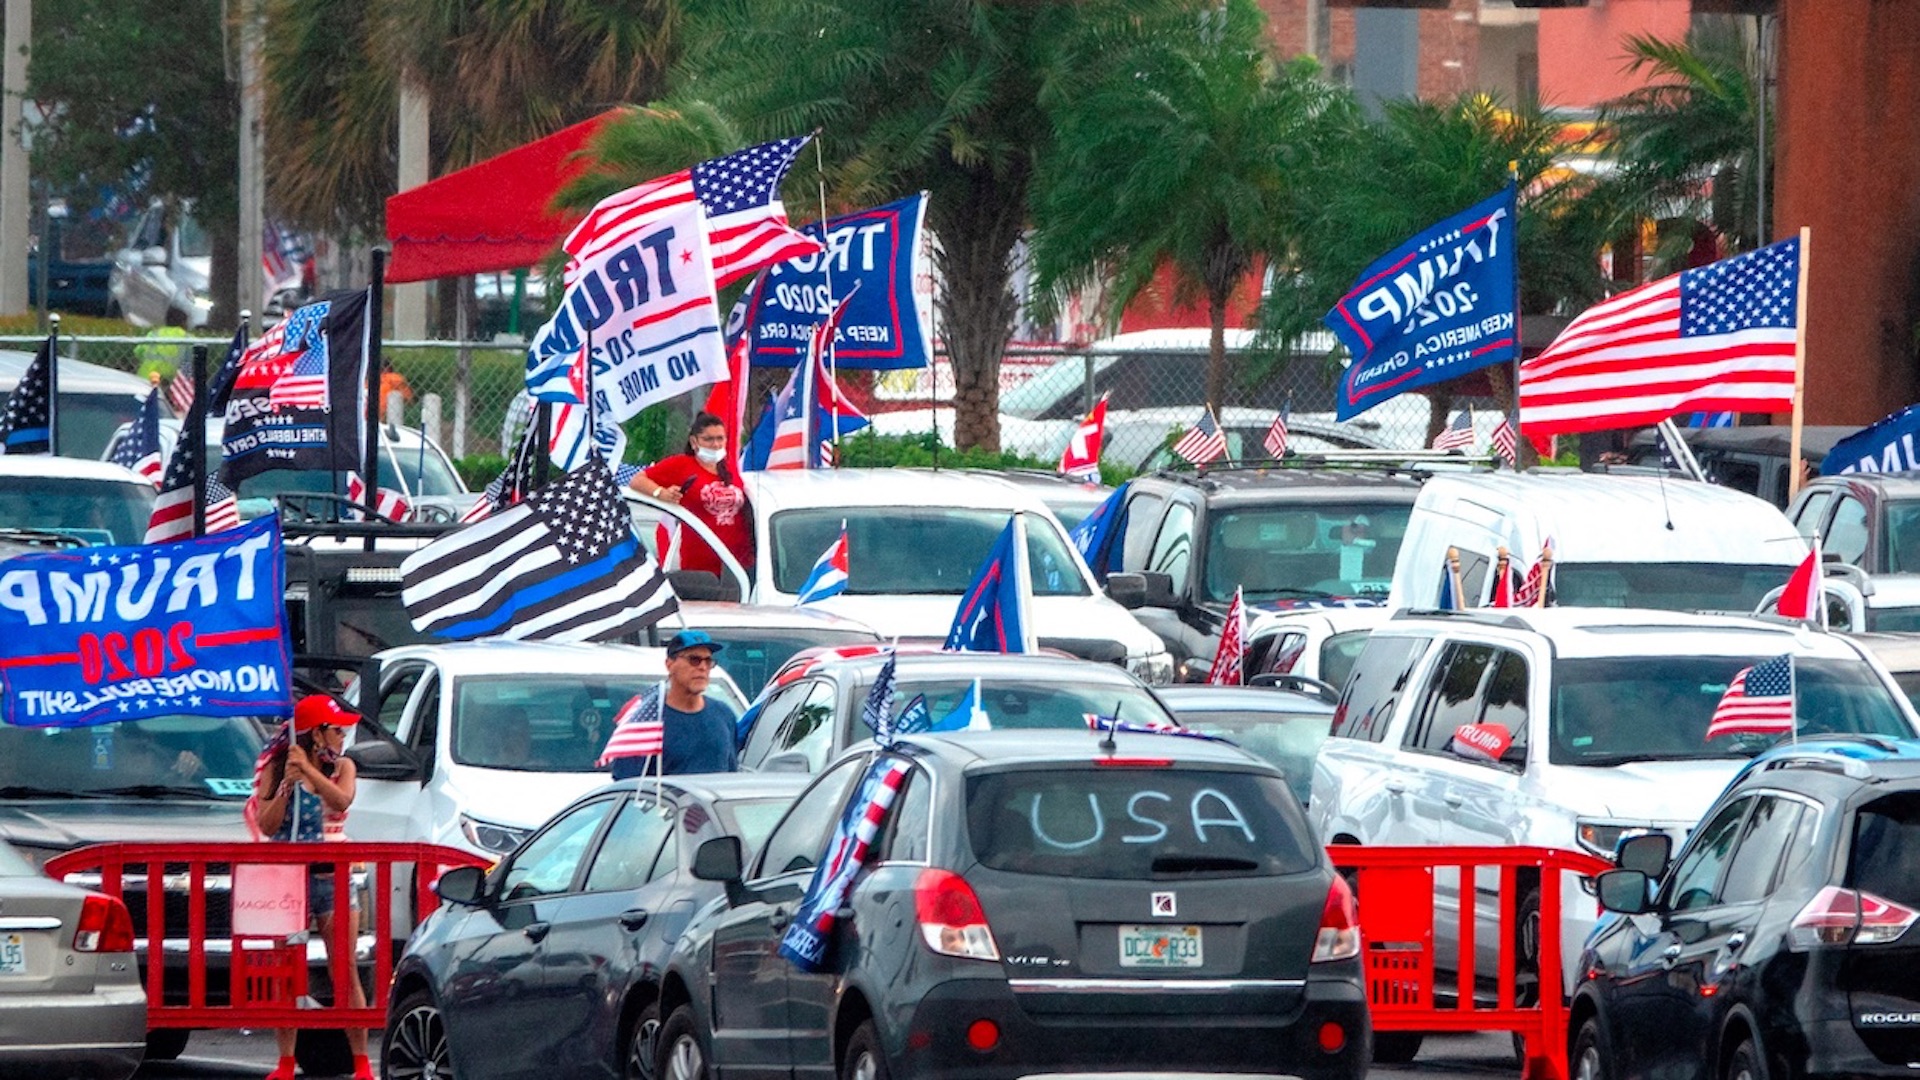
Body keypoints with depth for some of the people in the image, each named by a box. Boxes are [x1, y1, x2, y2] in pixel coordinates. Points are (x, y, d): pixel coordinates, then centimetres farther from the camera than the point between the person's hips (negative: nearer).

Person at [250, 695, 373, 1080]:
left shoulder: (342, 767, 8)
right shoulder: (277, 769, 3)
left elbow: (341, 800, -13)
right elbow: (266, 825, -6)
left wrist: (308, 770, -22)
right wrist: (287, 784, -17)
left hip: (333, 877, 1)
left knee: (345, 971, -3)